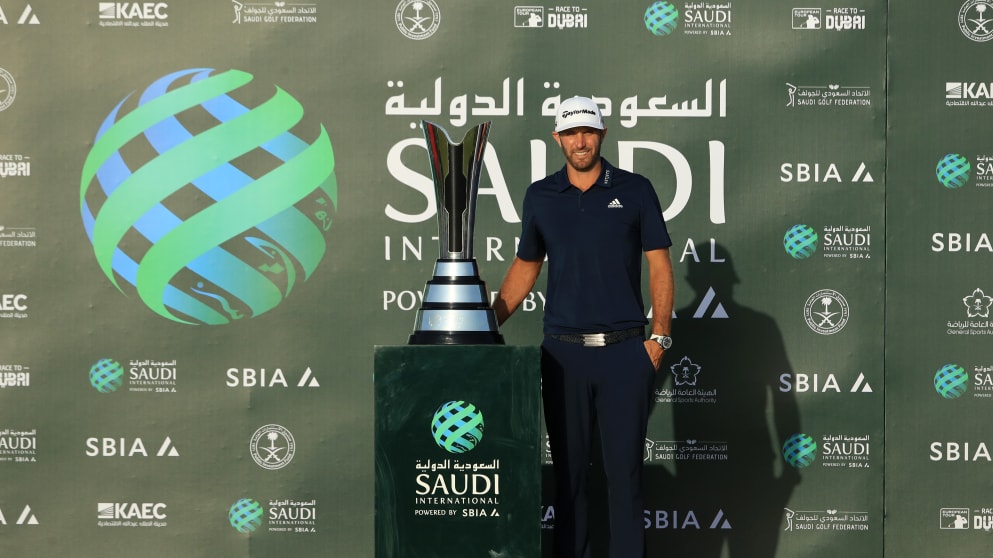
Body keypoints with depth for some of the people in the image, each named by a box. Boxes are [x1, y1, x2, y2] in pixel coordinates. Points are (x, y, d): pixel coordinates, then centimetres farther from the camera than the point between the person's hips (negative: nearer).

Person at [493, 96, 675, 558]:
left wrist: (659, 337, -6)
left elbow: (659, 265, 2)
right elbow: (525, 267, 17)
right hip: (563, 351, 2)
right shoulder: (540, 196, 9)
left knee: (624, 468, -1)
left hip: (625, 351, -2)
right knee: (568, 469, 7)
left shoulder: (635, 190, 2)